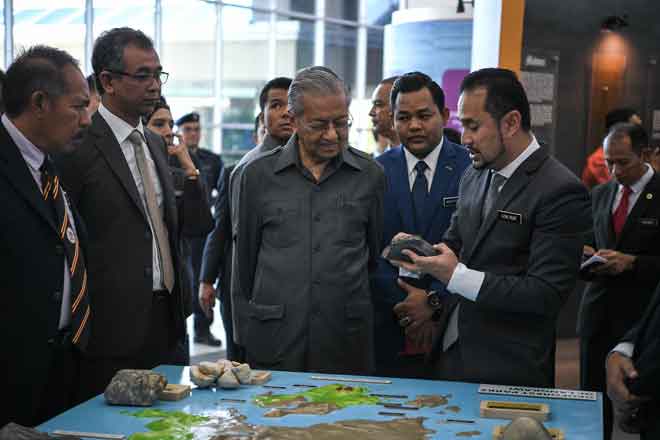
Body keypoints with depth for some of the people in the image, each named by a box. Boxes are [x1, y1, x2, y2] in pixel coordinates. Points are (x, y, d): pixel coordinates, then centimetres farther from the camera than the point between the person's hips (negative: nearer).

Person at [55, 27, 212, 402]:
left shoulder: (156, 143, 13)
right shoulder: (79, 145, -11)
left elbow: (188, 227, 15)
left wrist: (191, 178, -3)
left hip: (169, 321, 7)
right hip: (114, 326, -7)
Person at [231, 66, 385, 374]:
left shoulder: (370, 176, 4)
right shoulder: (258, 175, 3)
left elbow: (377, 260, 10)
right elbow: (244, 261, 8)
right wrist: (243, 335, 8)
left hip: (346, 343, 0)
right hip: (273, 342, 0)